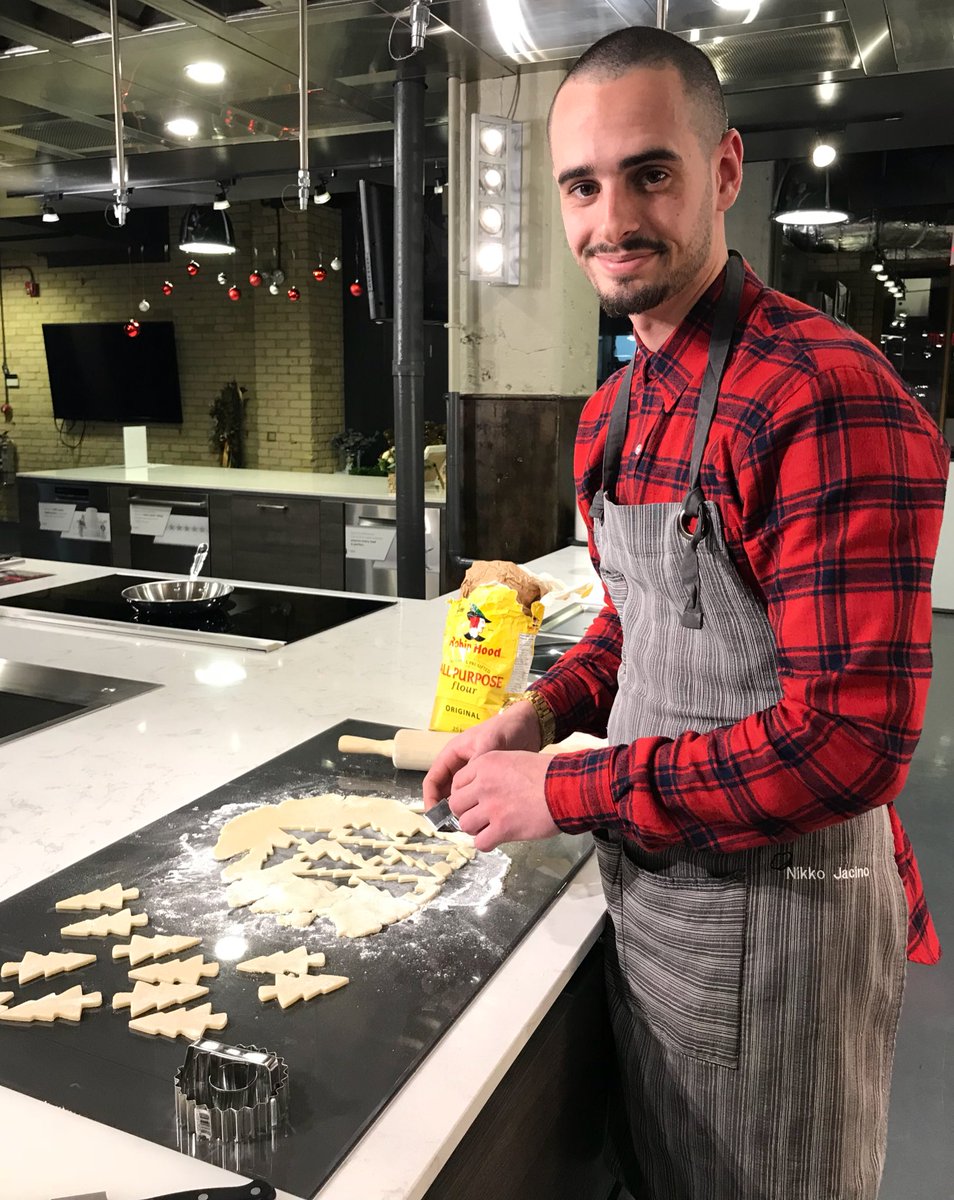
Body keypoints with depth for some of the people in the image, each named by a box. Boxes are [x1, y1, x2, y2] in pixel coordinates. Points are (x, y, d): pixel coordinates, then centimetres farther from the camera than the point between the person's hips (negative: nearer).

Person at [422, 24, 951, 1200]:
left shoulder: (824, 396, -24)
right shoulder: (613, 413, 4)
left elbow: (850, 739, -28)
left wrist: (566, 791, -21)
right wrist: (543, 710, -2)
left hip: (771, 908, -7)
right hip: (643, 881, 8)